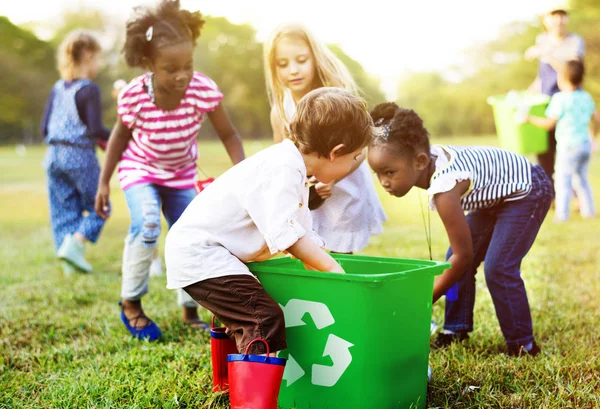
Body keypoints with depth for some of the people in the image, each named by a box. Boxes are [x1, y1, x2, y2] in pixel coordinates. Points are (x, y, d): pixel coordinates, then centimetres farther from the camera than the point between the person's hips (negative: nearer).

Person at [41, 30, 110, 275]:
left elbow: (44, 128, 11)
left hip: (54, 155, 7)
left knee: (63, 209, 11)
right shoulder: (89, 90, -11)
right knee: (97, 207, 8)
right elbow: (96, 129, -16)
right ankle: (74, 244, -10)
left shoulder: (57, 89, 10)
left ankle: (70, 261, 14)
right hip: (81, 156, -6)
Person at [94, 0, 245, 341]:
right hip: (140, 170, -2)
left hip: (181, 174, 3)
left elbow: (229, 135, -16)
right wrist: (104, 182, -3)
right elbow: (120, 136, -8)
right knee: (147, 227, -25)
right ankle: (131, 303, -1)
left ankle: (191, 312, 25)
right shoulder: (134, 96, -27)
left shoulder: (204, 90, -28)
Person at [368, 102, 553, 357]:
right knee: (455, 257, 5)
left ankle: (523, 344, 1)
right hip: (496, 193, 9)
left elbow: (464, 255, -28)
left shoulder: (443, 190, -37)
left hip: (528, 192, -9)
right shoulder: (427, 154, -15)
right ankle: (457, 328, 16)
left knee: (498, 268, -15)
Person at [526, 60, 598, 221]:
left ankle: (562, 213, -1)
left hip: (568, 146, -7)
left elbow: (549, 124, -11)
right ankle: (588, 210, 22)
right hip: (585, 143, 7)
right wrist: (592, 136, 31)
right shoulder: (587, 97, 8)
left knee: (562, 179, -1)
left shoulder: (560, 98, -12)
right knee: (582, 178, 18)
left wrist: (530, 118, 1)